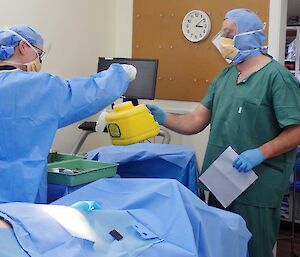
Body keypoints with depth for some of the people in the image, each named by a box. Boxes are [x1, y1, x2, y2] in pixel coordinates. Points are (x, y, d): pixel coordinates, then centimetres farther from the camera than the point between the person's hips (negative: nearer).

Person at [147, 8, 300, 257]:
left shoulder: (277, 76, -10)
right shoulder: (224, 77, 12)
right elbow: (196, 121, 8)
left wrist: (260, 153, -24)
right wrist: (164, 118, -8)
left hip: (257, 188, -7)